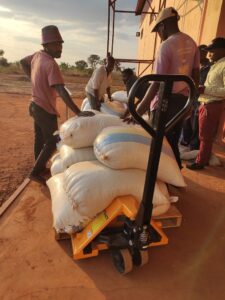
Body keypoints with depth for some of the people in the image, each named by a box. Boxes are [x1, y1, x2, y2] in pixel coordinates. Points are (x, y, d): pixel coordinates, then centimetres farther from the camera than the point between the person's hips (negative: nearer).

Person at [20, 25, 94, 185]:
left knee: (40, 139, 19)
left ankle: (39, 167, 36)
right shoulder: (51, 64, -25)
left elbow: (23, 62, 23)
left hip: (36, 106, 9)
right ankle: (35, 172, 11)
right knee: (52, 142, 2)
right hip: (46, 110, -9)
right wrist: (78, 112, -37)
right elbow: (62, 92, -34)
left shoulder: (37, 55, 3)